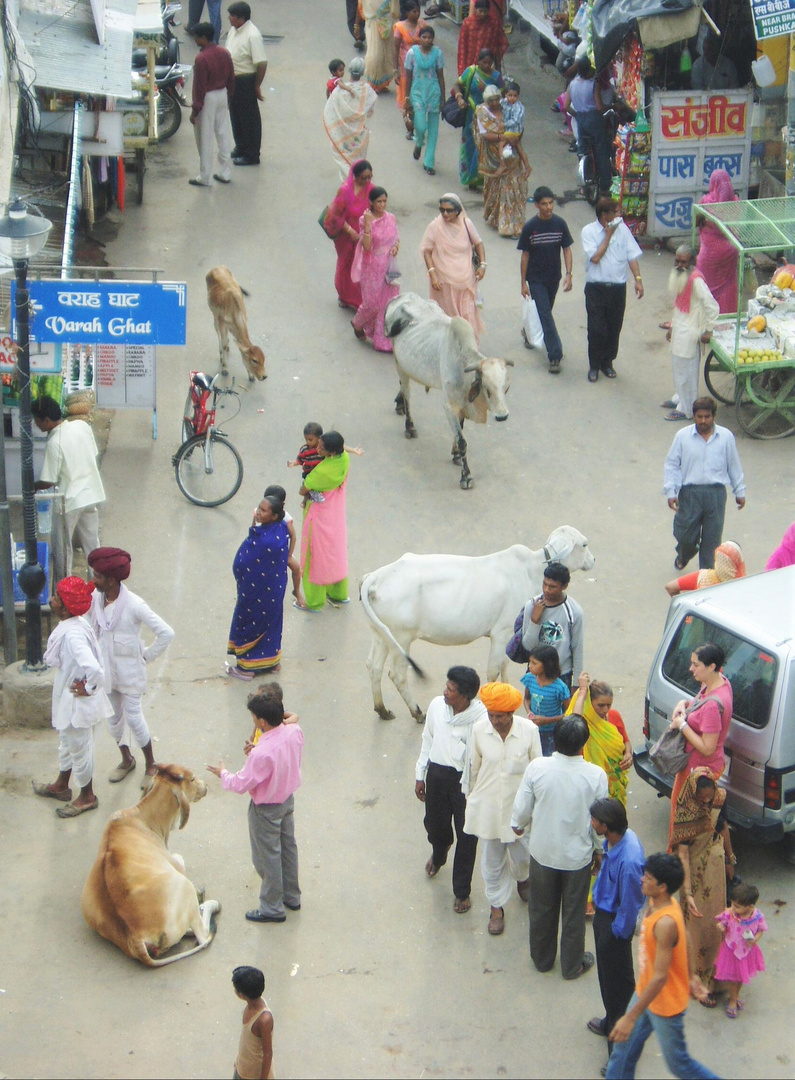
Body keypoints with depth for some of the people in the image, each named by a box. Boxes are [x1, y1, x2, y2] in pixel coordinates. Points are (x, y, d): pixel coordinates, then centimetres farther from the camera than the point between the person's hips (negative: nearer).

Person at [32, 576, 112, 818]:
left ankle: (87, 797, 33)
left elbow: (93, 668, -46)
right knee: (67, 742, 28)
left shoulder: (72, 634, -35)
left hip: (78, 702, -9)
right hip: (67, 698, 9)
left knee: (79, 748, 12)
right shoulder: (76, 624, -5)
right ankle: (61, 786, 50)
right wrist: (88, 686, 9)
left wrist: (89, 689, -28)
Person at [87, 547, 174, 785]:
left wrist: (146, 656, -12)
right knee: (113, 719, 18)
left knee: (134, 720, 3)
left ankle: (151, 765, 25)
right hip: (106, 671, 5)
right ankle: (126, 760, 41)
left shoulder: (134, 605, -24)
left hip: (129, 673, -5)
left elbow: (166, 633, -20)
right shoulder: (95, 599, -9)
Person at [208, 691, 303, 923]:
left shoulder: (263, 754, -38)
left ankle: (272, 908, 27)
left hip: (266, 809, -8)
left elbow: (242, 784, -24)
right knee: (288, 847, 24)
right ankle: (292, 896, 43)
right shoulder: (294, 732, -16)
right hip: (288, 799, 8)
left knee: (267, 856, 11)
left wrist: (223, 774, -6)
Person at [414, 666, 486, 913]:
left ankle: (462, 892, 24)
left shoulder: (481, 717, -22)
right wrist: (420, 775, 12)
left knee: (466, 837, 7)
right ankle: (438, 855, 60)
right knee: (434, 823, 24)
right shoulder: (437, 706, -7)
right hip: (437, 773, 5)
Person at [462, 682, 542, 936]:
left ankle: (523, 878, 54)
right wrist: (470, 798, 9)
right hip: (488, 807, 0)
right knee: (492, 860, 14)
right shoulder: (479, 730, -16)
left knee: (522, 855, 19)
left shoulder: (529, 730, -19)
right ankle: (496, 906, 35)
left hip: (519, 806, 0)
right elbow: (472, 767, -1)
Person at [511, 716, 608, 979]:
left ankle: (542, 958, 41)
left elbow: (522, 808, -8)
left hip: (542, 852, 1)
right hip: (578, 856, -1)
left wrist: (518, 825, 15)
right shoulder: (596, 776, -22)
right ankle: (572, 965, 35)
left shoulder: (536, 768, -21)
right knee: (574, 913, 19)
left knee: (542, 909, 22)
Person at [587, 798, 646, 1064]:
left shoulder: (627, 861, -38)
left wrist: (617, 933, -14)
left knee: (617, 981, 9)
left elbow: (630, 907, -26)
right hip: (603, 913, 9)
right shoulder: (618, 837, -11)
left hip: (614, 924, -9)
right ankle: (612, 1021, 50)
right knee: (607, 974, 28)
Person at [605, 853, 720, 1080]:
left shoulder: (665, 923, -34)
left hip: (665, 1004, -8)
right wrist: (690, 978, 25)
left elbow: (660, 978, -33)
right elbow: (682, 938, 10)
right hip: (645, 992, 8)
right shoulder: (656, 904, -6)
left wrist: (630, 1018, -32)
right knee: (624, 1048, 15)